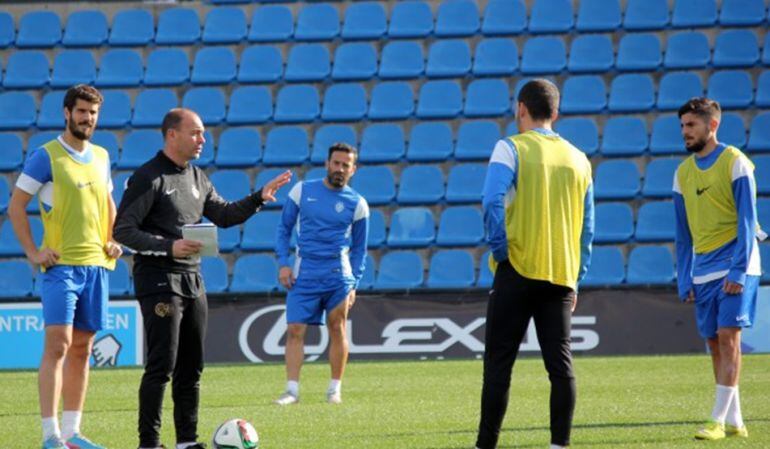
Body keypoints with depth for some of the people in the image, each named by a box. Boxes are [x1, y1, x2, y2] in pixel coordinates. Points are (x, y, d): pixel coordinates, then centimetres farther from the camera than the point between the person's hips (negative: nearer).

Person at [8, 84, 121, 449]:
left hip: (96, 264, 6)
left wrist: (112, 240, 10)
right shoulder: (45, 156, -5)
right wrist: (32, 252, -10)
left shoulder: (101, 157, 14)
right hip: (60, 264, -6)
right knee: (57, 345, -13)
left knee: (82, 350, 8)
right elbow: (16, 205, -4)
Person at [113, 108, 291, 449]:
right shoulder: (148, 178, -11)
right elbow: (122, 230, -14)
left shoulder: (197, 178, 14)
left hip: (192, 280, 8)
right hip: (158, 279, -8)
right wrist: (169, 246, -24)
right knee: (162, 365, -11)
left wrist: (259, 198, 7)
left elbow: (224, 216, 22)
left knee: (191, 367, 10)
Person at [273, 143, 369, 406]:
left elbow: (359, 249, 10)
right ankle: (292, 389, -6)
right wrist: (283, 263, 0)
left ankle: (335, 389, 12)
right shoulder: (302, 191, 6)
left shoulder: (357, 204, 5)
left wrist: (354, 284, 3)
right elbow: (284, 229, 11)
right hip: (304, 273, 0)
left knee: (337, 330, 1)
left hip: (338, 275, 0)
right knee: (294, 330, -7)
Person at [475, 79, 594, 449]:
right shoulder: (578, 160, 13)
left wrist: (501, 251, -8)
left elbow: (492, 202, -17)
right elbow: (587, 226, 14)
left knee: (498, 362, 0)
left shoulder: (511, 148, -4)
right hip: (562, 276, 4)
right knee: (560, 363, 5)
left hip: (519, 269, -4)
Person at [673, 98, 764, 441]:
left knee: (727, 337, -12)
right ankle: (734, 421, 10)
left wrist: (738, 270, -17)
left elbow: (747, 220, -10)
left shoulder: (734, 163, -6)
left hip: (734, 266, -6)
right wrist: (684, 280, 9)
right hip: (702, 270, 6)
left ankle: (719, 420, -12)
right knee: (714, 343, 4)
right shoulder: (683, 172, 11)